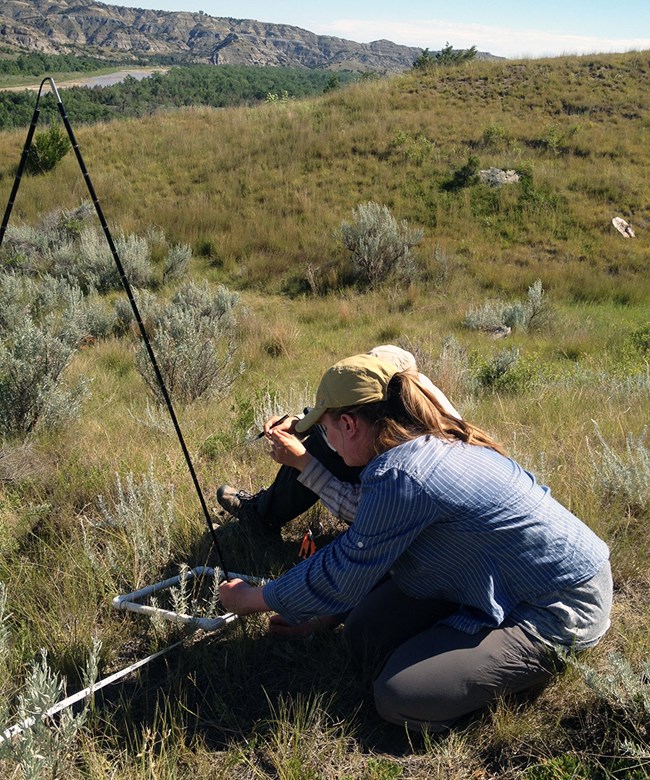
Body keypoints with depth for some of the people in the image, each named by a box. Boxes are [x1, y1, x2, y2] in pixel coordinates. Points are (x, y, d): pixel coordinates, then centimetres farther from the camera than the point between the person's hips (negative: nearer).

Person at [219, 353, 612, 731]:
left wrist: (254, 599, -2)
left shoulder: (400, 475, -28)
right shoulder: (430, 440, 1)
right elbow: (368, 513, 16)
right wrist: (303, 462, 21)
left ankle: (542, 659, 2)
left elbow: (343, 577, -17)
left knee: (399, 699, -14)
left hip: (556, 611, -9)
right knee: (364, 633, 5)